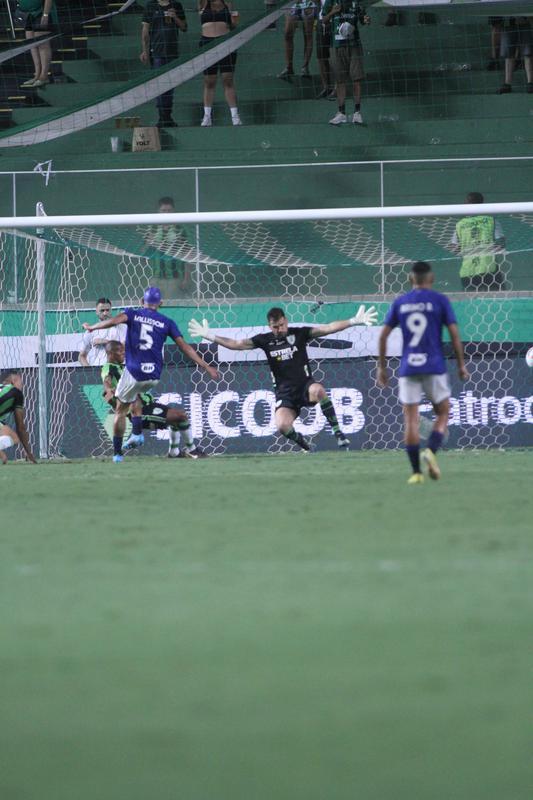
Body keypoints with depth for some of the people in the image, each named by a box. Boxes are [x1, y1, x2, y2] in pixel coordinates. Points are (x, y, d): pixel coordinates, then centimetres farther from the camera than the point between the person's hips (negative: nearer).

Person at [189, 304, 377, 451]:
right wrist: (210, 337, -5)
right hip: (285, 392, 2)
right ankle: (305, 445, 5)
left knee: (317, 390, -38)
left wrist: (354, 321, -18)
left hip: (305, 386, -2)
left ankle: (338, 432, -27)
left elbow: (327, 328, -8)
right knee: (282, 426, -26)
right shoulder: (265, 340, 4)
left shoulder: (299, 333, -1)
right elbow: (236, 344, 4)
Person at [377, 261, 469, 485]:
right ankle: (431, 451, -15)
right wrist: (461, 364, 5)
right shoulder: (440, 301, 1)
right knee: (443, 414, 11)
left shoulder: (399, 303, 8)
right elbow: (454, 334, -4)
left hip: (408, 368, 2)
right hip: (434, 367, -2)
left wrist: (381, 367, 14)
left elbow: (383, 335, 6)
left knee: (411, 419, 4)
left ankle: (416, 472, -2)